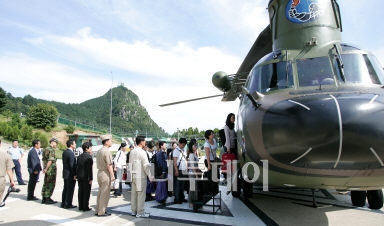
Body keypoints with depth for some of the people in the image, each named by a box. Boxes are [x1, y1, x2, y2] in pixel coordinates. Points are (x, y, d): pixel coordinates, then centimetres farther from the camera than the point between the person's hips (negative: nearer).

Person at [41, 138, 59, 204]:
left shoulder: (45, 149, 14)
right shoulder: (52, 150, -16)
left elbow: (43, 159, 17)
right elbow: (50, 160, -23)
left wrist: (44, 168, 17)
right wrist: (46, 169, -15)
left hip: (47, 170, 9)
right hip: (51, 169, -9)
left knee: (45, 184, 15)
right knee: (51, 184, 0)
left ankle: (44, 198, 22)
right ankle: (48, 198, 5)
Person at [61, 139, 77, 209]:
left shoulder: (64, 152, 8)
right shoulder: (71, 153, -21)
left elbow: (65, 163, 12)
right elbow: (72, 165, -22)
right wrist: (74, 175, -16)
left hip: (65, 174, 9)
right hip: (70, 174, -9)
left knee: (65, 189, 17)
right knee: (70, 190, 1)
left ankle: (63, 203, 26)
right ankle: (68, 204, 9)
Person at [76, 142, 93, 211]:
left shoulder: (79, 156, 9)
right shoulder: (89, 156, -15)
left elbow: (78, 167, 12)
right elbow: (90, 168, -18)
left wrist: (77, 176, 17)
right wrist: (90, 178, -15)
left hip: (80, 177, 8)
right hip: (86, 177, -7)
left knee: (80, 192, 13)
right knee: (86, 192, 1)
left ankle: (80, 206, 21)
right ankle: (85, 207, 6)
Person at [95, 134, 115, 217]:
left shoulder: (99, 151, 11)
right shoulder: (107, 151, -17)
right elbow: (109, 165, -17)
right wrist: (112, 175, -12)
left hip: (99, 172, 9)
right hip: (106, 173, -9)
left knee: (100, 192, 16)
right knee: (105, 193, -1)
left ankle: (98, 210, 23)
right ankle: (101, 212, 5)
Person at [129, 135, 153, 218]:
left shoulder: (132, 152, 8)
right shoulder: (142, 152, -15)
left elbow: (130, 164, 13)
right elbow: (146, 165, -16)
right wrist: (150, 177, -10)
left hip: (133, 176, 8)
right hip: (141, 176, -7)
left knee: (134, 193, 13)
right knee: (141, 194, 0)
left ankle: (134, 211, 23)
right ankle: (140, 212, 6)